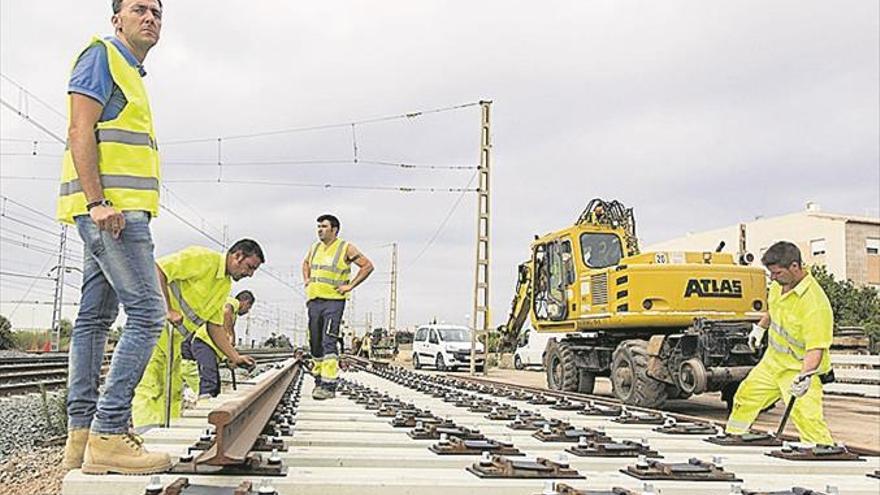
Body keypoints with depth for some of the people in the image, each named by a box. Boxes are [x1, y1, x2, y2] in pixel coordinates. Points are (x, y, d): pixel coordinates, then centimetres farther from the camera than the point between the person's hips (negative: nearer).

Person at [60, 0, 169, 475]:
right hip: (110, 206, -10)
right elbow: (80, 129, -12)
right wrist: (98, 201, -21)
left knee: (94, 318, 6)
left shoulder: (131, 73, 27)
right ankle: (109, 433, -14)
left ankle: (81, 433, 9)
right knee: (146, 312, -15)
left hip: (116, 209, 10)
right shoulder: (102, 55, -1)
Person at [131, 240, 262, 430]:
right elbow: (157, 269, -25)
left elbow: (215, 326, 14)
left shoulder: (226, 285, 13)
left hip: (173, 340, 10)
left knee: (173, 391, 10)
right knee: (150, 389, -14)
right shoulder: (203, 258, -16)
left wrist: (235, 357, 6)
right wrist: (168, 310, -26)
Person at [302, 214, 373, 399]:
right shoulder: (314, 248, 13)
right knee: (315, 343, 10)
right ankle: (319, 381, 23)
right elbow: (305, 263, 35)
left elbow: (367, 266, -4)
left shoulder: (346, 248, -4)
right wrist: (306, 280, 17)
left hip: (334, 301, -6)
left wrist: (350, 285, -8)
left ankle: (329, 386, -18)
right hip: (314, 300, 6)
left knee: (328, 342, -16)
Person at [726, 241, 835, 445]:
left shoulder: (814, 302, -30)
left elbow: (815, 348, -34)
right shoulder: (779, 284, -5)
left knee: (806, 416, -23)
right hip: (772, 360, 8)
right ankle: (732, 437, 40)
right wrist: (760, 327, 28)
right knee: (745, 397, 19)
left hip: (799, 368, -8)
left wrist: (805, 376, -46)